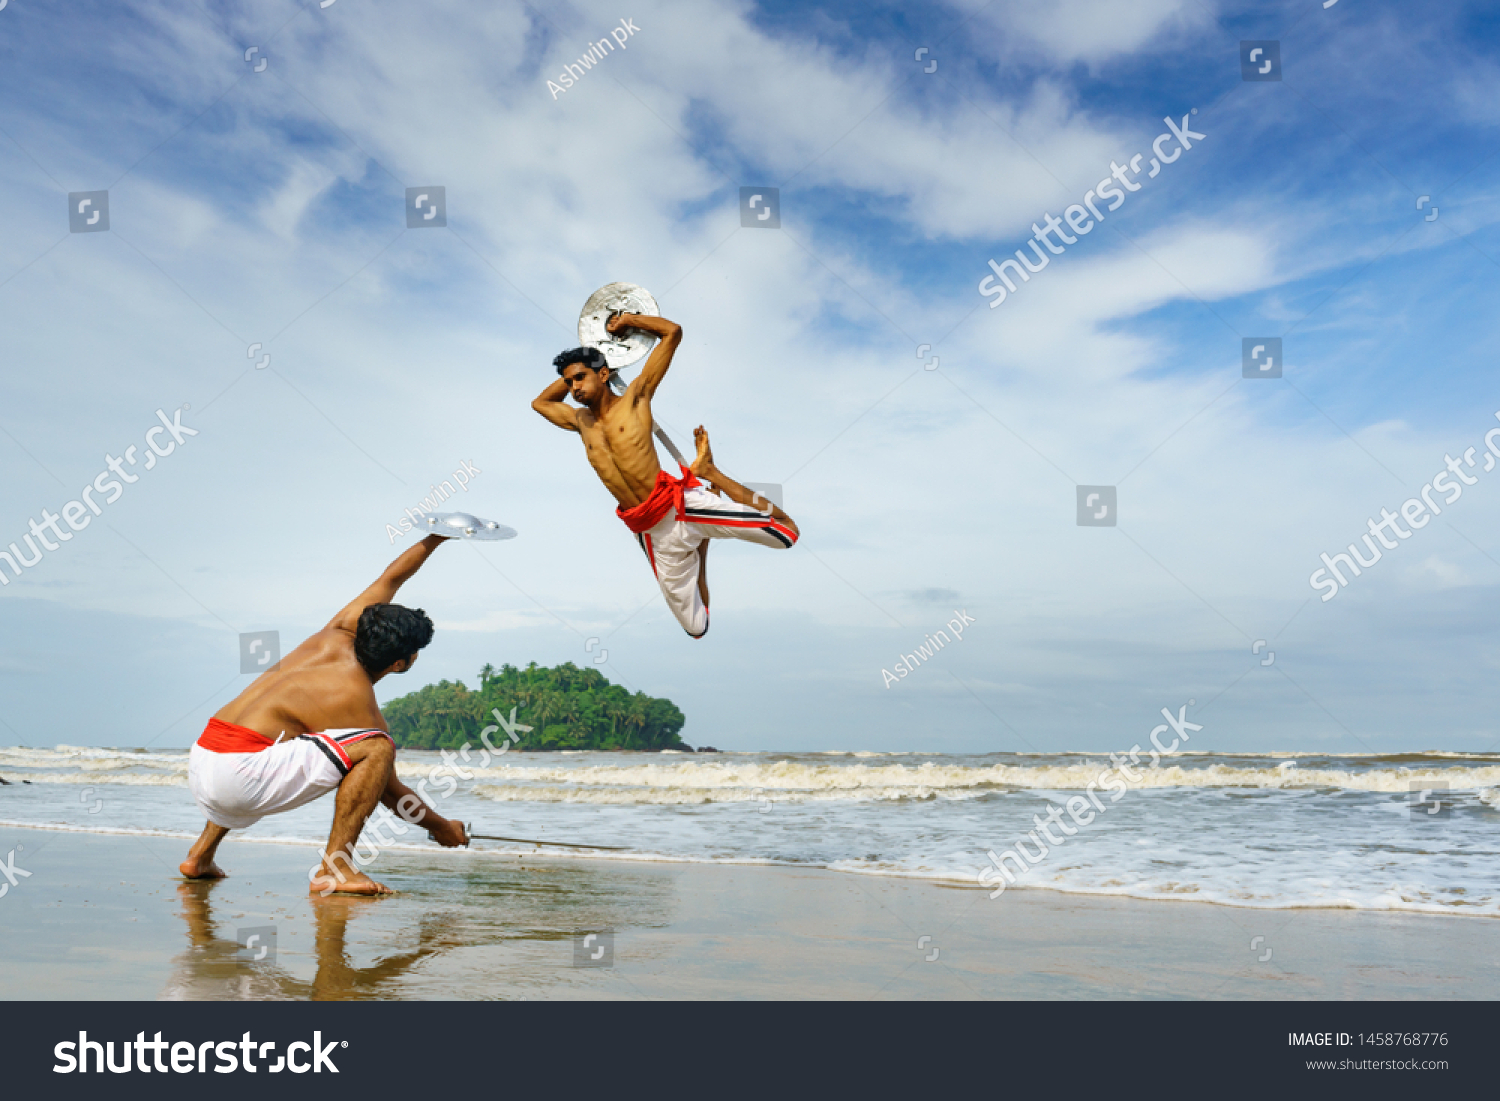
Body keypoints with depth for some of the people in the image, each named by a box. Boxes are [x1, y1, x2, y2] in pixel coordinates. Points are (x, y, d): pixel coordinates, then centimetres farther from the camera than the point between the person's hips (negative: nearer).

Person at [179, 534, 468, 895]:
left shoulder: (339, 634, 9)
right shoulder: (357, 701, -9)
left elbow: (390, 578, 24)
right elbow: (390, 792, 2)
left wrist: (438, 537, 29)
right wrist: (443, 828, 15)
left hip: (200, 764, 9)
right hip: (239, 775, -9)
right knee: (376, 748, -14)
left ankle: (200, 855, 39)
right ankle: (332, 870, -15)